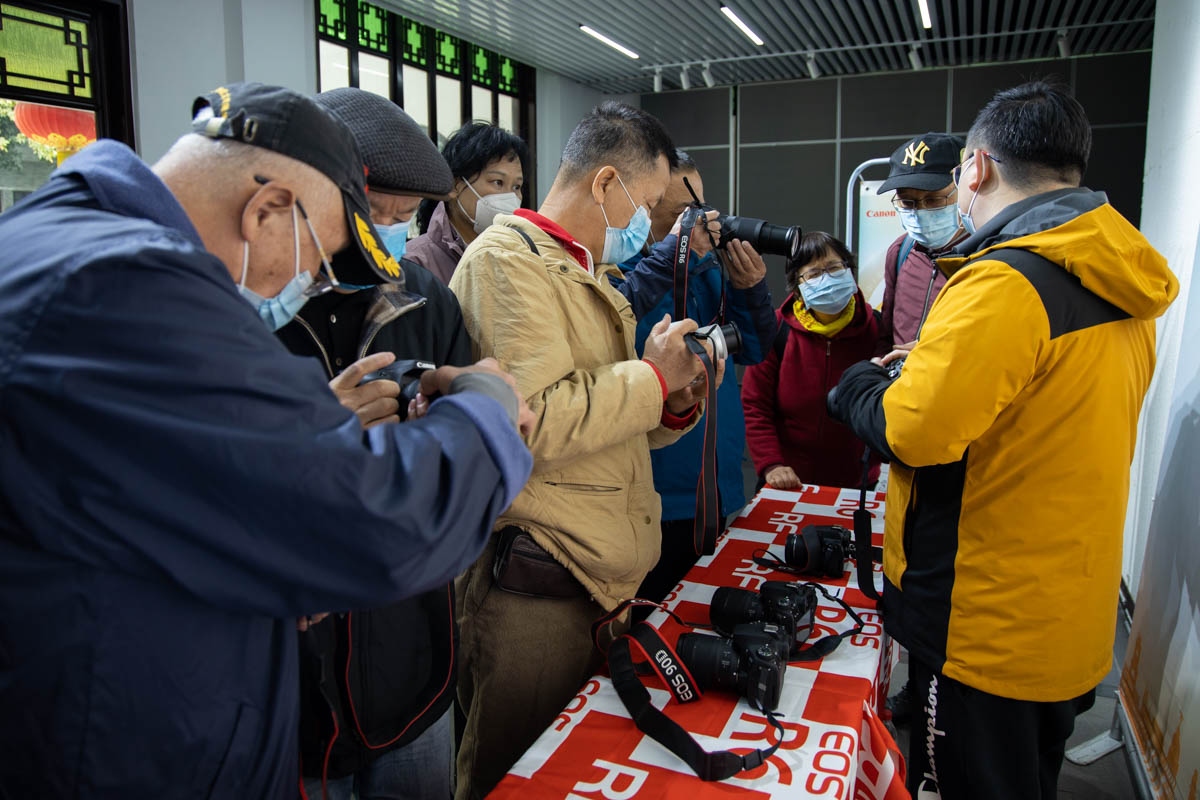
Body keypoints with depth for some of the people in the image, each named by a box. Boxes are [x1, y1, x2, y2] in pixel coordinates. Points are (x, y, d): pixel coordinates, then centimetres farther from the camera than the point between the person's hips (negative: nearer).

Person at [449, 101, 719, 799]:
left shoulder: (587, 274, 21)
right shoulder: (509, 259, -10)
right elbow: (535, 422, -24)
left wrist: (676, 406, 3)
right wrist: (653, 376, -12)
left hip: (603, 579, 9)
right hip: (534, 590, -9)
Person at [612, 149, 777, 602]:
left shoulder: (706, 265, 10)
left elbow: (752, 350, 11)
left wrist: (750, 289, -6)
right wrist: (671, 253, -28)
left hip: (714, 490, 7)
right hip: (653, 496, -7)